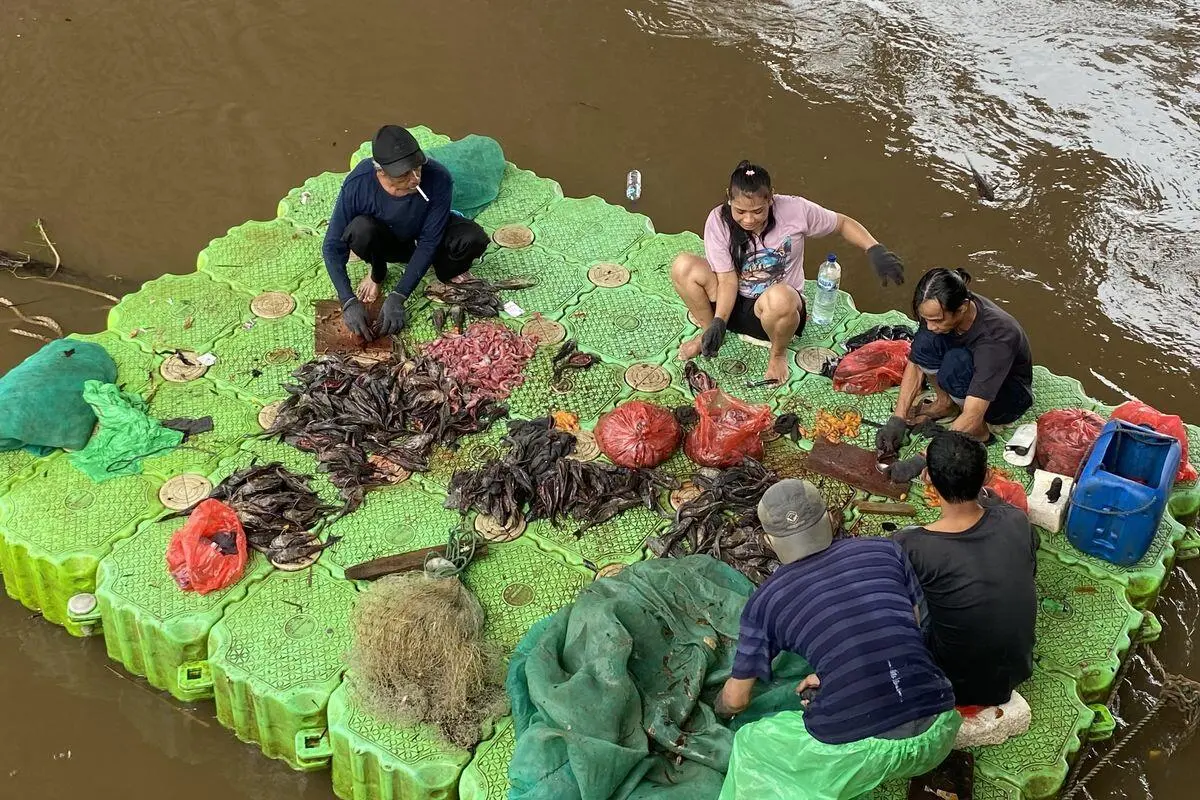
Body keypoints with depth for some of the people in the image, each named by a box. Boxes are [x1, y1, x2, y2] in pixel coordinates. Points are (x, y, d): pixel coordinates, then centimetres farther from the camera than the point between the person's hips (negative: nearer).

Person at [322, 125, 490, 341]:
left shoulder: (438, 179, -34)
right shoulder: (357, 183, -33)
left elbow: (428, 243, -27)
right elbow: (333, 247, -25)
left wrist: (397, 298, -32)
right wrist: (349, 302, -35)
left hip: (426, 236, 0)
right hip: (386, 241, 0)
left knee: (474, 239, -31)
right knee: (360, 229, -35)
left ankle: (446, 272, 4)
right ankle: (378, 273, -1)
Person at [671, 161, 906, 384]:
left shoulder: (795, 210, -16)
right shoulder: (718, 221, -13)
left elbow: (842, 223, -2)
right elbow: (727, 279, -13)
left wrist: (874, 250, -18)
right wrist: (718, 322, -28)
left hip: (778, 309, -2)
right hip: (734, 304, 2)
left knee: (779, 297, -42)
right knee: (683, 266, -24)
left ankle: (779, 352, -6)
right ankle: (707, 331, 3)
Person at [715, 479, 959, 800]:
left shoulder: (765, 601, 6)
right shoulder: (886, 550, 9)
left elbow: (736, 699, 17)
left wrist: (720, 708, 41)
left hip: (858, 749, -3)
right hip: (937, 732, 3)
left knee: (750, 746, 24)